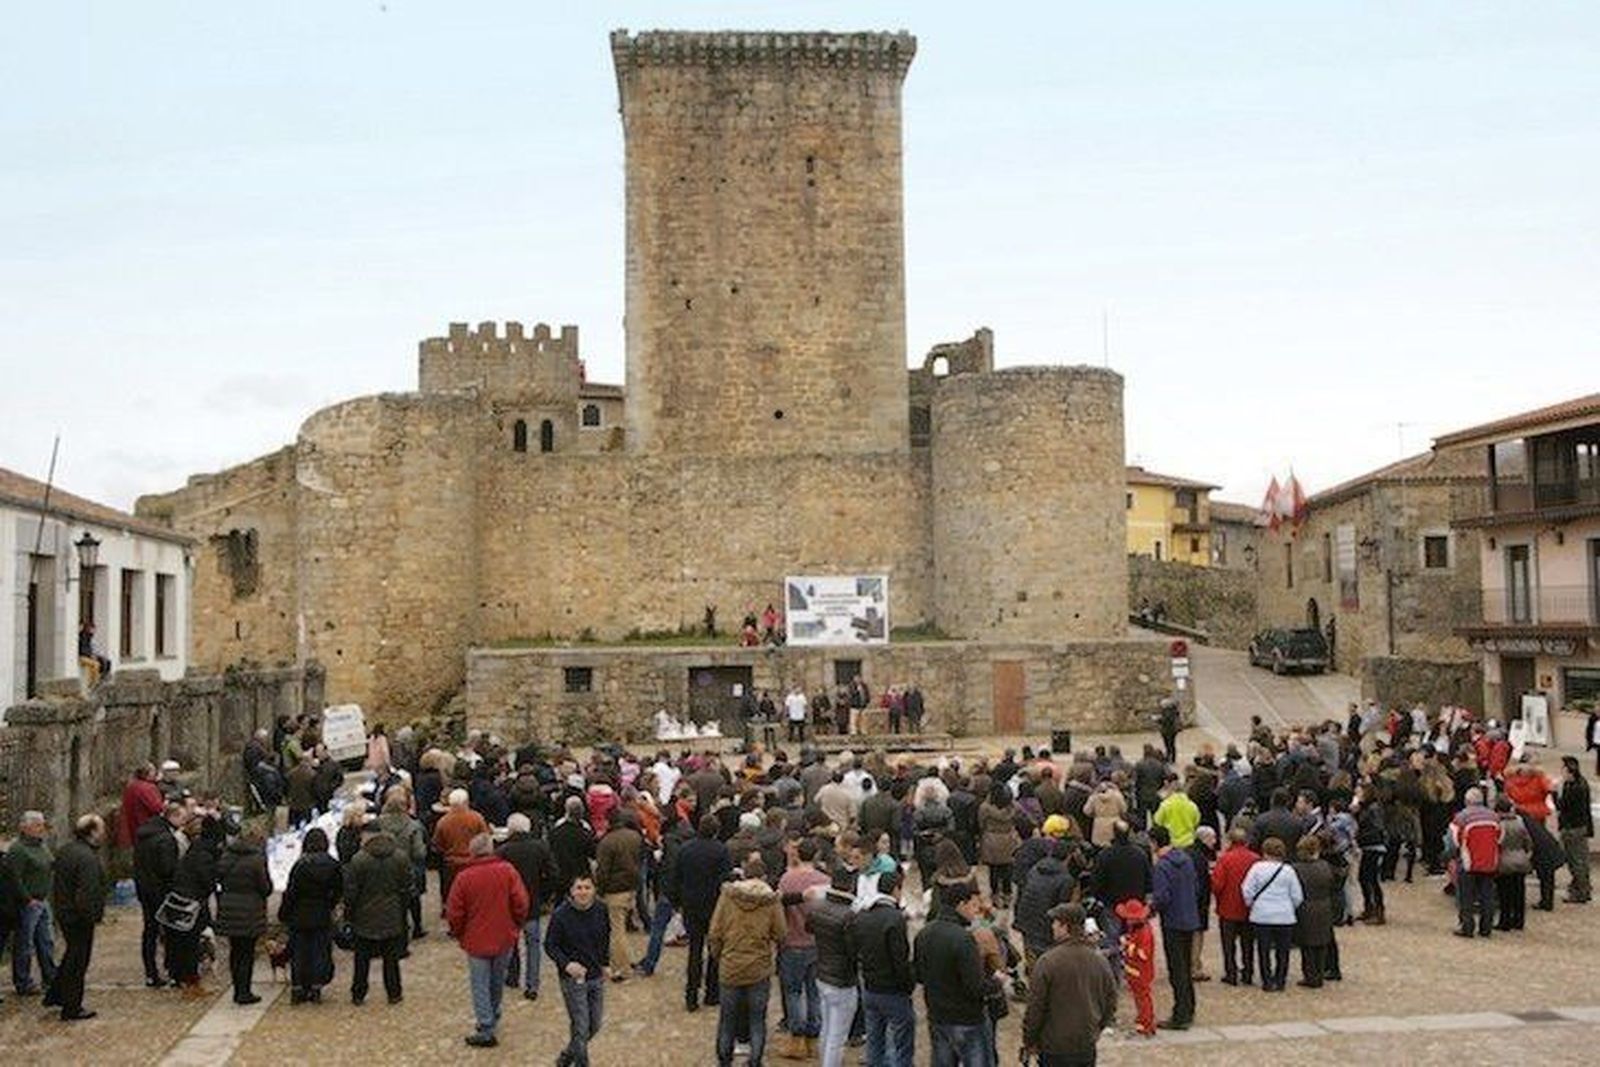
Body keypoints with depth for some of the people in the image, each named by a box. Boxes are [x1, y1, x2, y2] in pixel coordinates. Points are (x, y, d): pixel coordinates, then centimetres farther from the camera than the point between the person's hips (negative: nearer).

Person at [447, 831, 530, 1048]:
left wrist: (459, 935, 11)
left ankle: (486, 1031, 5)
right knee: (498, 980, 21)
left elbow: (454, 914, -7)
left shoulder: (463, 877, -12)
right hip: (505, 939, 3)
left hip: (476, 941, -3)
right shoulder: (507, 871, -8)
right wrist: (516, 927, 9)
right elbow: (521, 903, -8)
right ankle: (493, 1018, 36)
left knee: (480, 985, 6)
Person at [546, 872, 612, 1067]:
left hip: (596, 977, 5)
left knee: (594, 1026, 14)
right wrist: (566, 964, -26)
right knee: (580, 1028, -3)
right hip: (573, 979, -5)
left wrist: (605, 963, 10)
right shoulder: (560, 914, -17)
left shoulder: (601, 911, -4)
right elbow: (550, 945, -12)